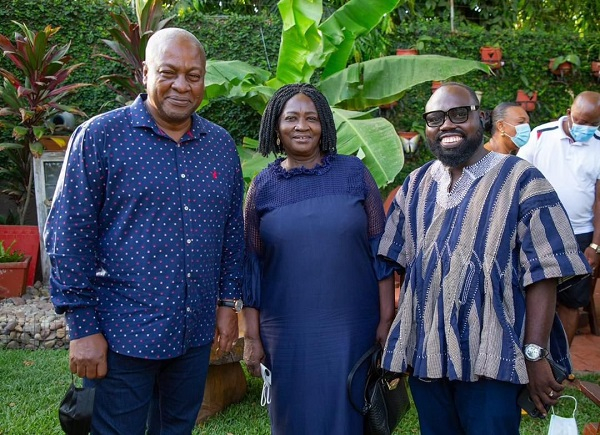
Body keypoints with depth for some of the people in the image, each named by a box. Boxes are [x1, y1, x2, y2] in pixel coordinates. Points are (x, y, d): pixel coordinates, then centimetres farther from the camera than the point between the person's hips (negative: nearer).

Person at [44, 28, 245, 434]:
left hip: (196, 334, 5)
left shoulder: (222, 145, 6)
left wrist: (228, 301, 9)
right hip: (122, 335, -4)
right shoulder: (99, 136, -8)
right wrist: (83, 328, -10)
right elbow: (70, 236, -9)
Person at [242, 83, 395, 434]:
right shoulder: (263, 185, 2)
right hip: (287, 334, 1)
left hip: (352, 329, -1)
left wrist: (386, 318, -3)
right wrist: (252, 335, 2)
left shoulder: (354, 173, -1)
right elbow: (253, 266, 4)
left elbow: (380, 249, 0)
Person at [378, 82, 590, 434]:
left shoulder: (520, 180, -6)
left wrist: (536, 355, -15)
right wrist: (390, 334, 5)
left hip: (491, 358, -4)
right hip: (424, 352, 5)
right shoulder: (416, 185, 9)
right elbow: (396, 261, 11)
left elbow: (542, 272, -10)